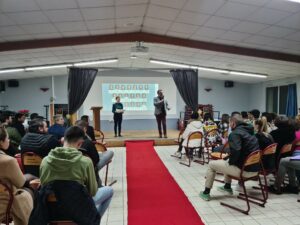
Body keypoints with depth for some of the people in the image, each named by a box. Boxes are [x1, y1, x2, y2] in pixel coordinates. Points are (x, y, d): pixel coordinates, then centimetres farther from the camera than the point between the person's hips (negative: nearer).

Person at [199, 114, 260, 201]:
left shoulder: (235, 134, -15)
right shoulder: (249, 131, 12)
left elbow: (236, 151, -32)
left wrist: (231, 161, -12)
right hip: (255, 168, 9)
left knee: (211, 164, 6)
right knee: (227, 160, 34)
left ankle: (206, 193, 17)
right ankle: (227, 187, 43)